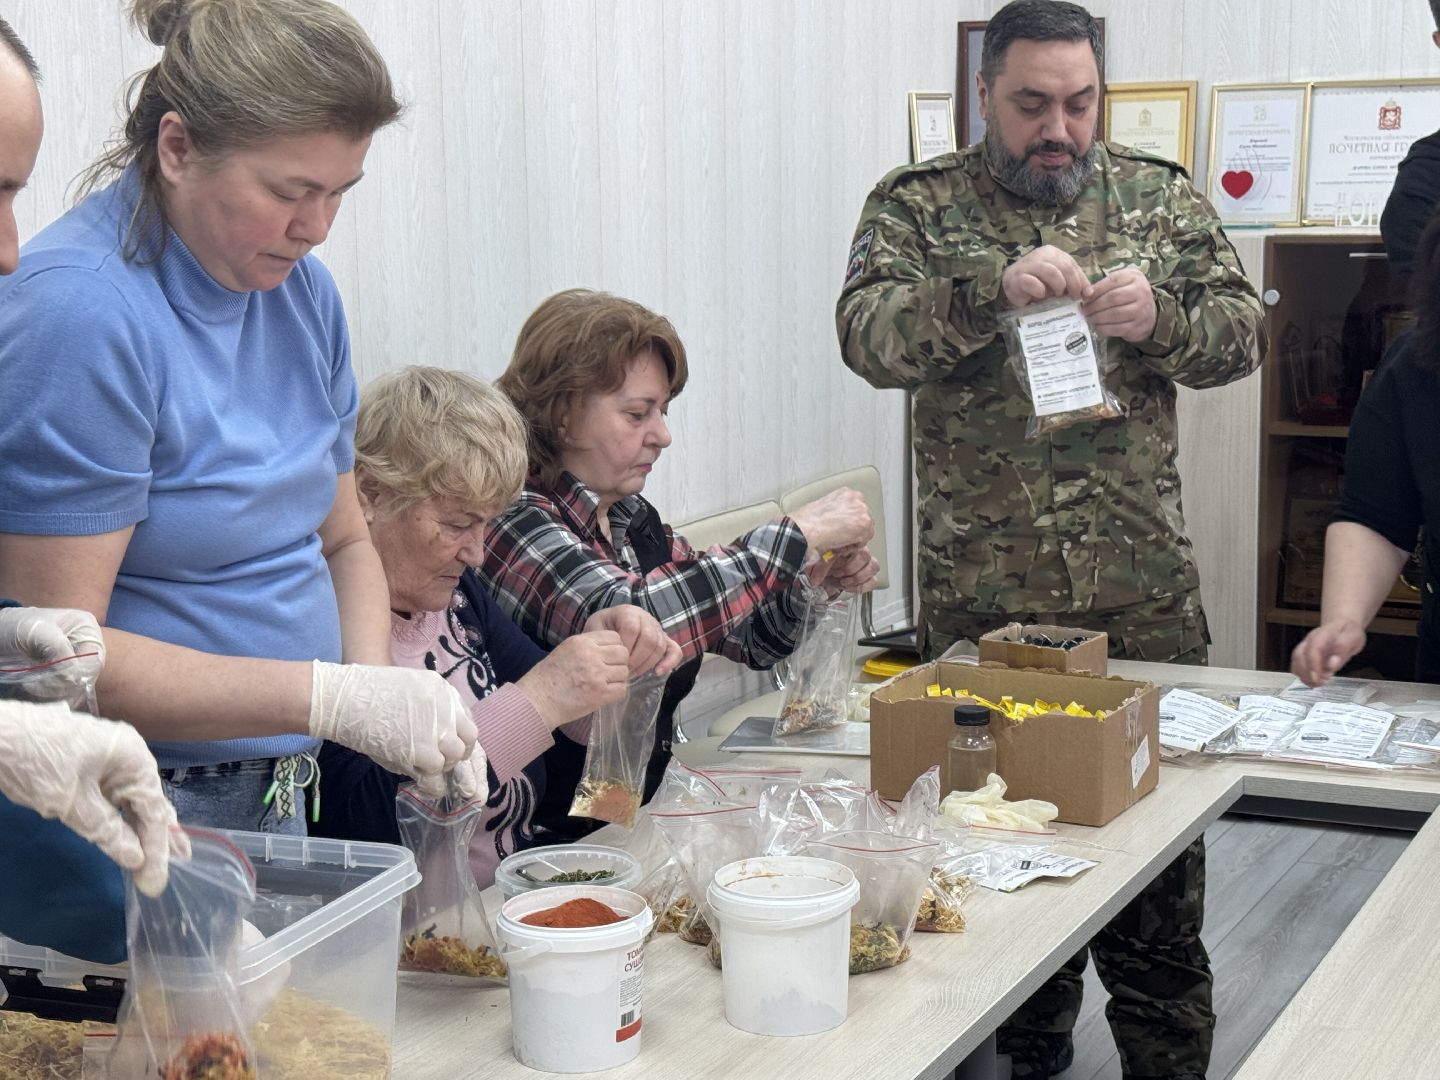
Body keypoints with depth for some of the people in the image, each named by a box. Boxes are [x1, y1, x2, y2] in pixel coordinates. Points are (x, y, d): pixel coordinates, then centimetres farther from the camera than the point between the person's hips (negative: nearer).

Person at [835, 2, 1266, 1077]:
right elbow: (868, 336, -13)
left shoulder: (1159, 195, 8)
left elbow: (1242, 335, 5)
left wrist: (1160, 317, -16)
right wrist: (991, 289, -28)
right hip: (979, 594, -1)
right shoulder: (917, 204, 2)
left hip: (1144, 594, 1)